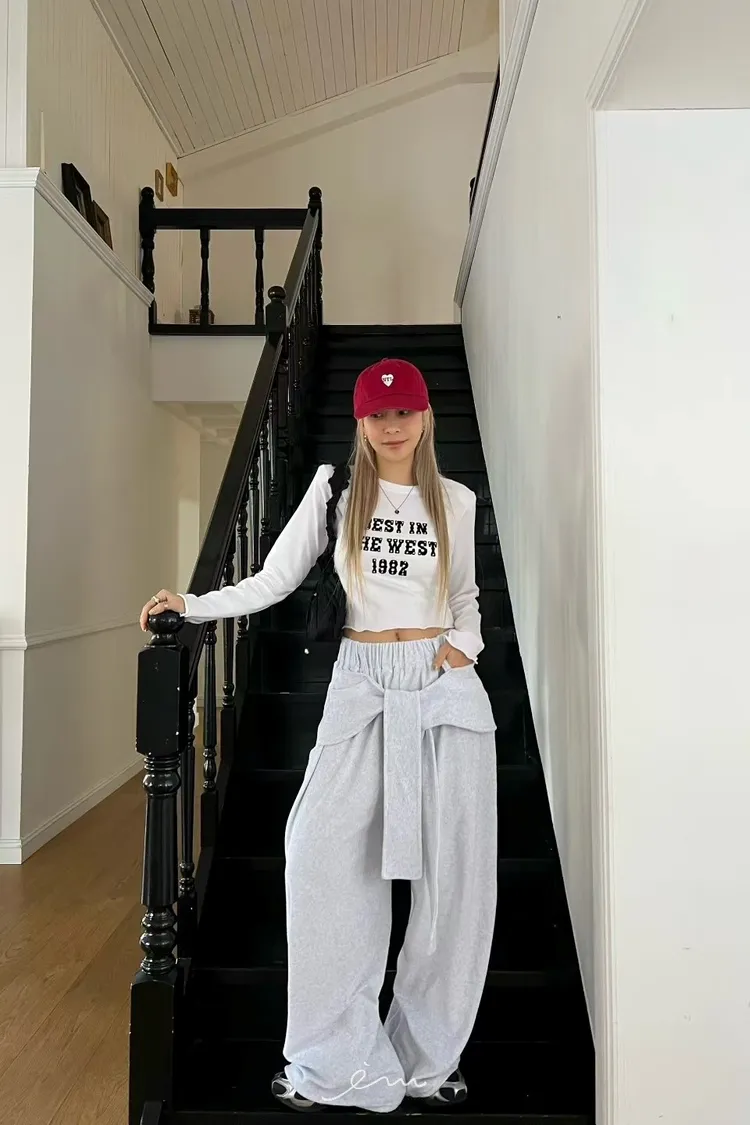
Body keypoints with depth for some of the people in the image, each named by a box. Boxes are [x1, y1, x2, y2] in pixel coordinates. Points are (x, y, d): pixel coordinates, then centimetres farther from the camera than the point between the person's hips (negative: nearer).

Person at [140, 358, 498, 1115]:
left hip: (444, 685, 2)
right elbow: (275, 581, 2)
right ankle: (337, 1065, 8)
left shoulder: (456, 501, 9)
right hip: (362, 683, -1)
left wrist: (463, 644, 1)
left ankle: (430, 1058, 19)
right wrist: (192, 605, -6)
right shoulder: (335, 489, 5)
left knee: (455, 869, 1)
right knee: (326, 859, -9)